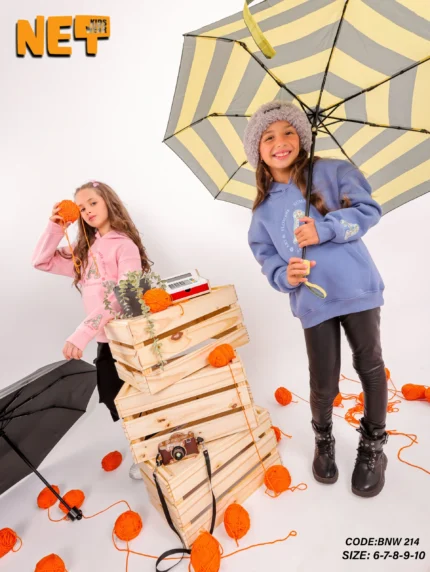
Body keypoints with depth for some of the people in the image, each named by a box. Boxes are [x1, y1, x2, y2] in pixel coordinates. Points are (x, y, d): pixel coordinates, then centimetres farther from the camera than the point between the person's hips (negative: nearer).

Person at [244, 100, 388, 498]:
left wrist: (324, 230, -21)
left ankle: (373, 447, 35)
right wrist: (284, 275, -14)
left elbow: (368, 209, -8)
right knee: (324, 383, 6)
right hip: (313, 302, 1)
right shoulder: (265, 207, 7)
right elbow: (265, 255, 7)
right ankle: (323, 440, 38)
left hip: (357, 289, -1)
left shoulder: (331, 171, 0)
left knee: (370, 366, 11)